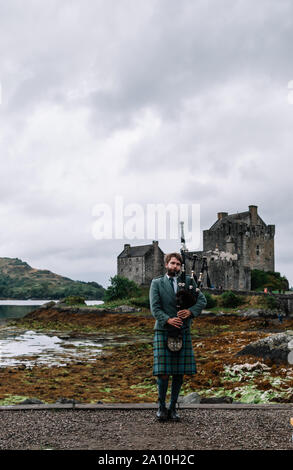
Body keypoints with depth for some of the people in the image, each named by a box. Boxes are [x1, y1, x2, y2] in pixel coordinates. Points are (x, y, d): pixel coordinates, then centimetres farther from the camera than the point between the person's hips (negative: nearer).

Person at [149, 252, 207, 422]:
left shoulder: (188, 281, 10)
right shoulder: (157, 283, 5)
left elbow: (202, 300, 4)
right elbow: (155, 307, -5)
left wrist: (191, 311, -15)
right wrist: (167, 320, -22)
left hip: (183, 332, 2)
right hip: (163, 331, -2)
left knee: (179, 373, 4)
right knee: (163, 373, -6)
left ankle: (173, 407, 18)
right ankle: (162, 406, 14)